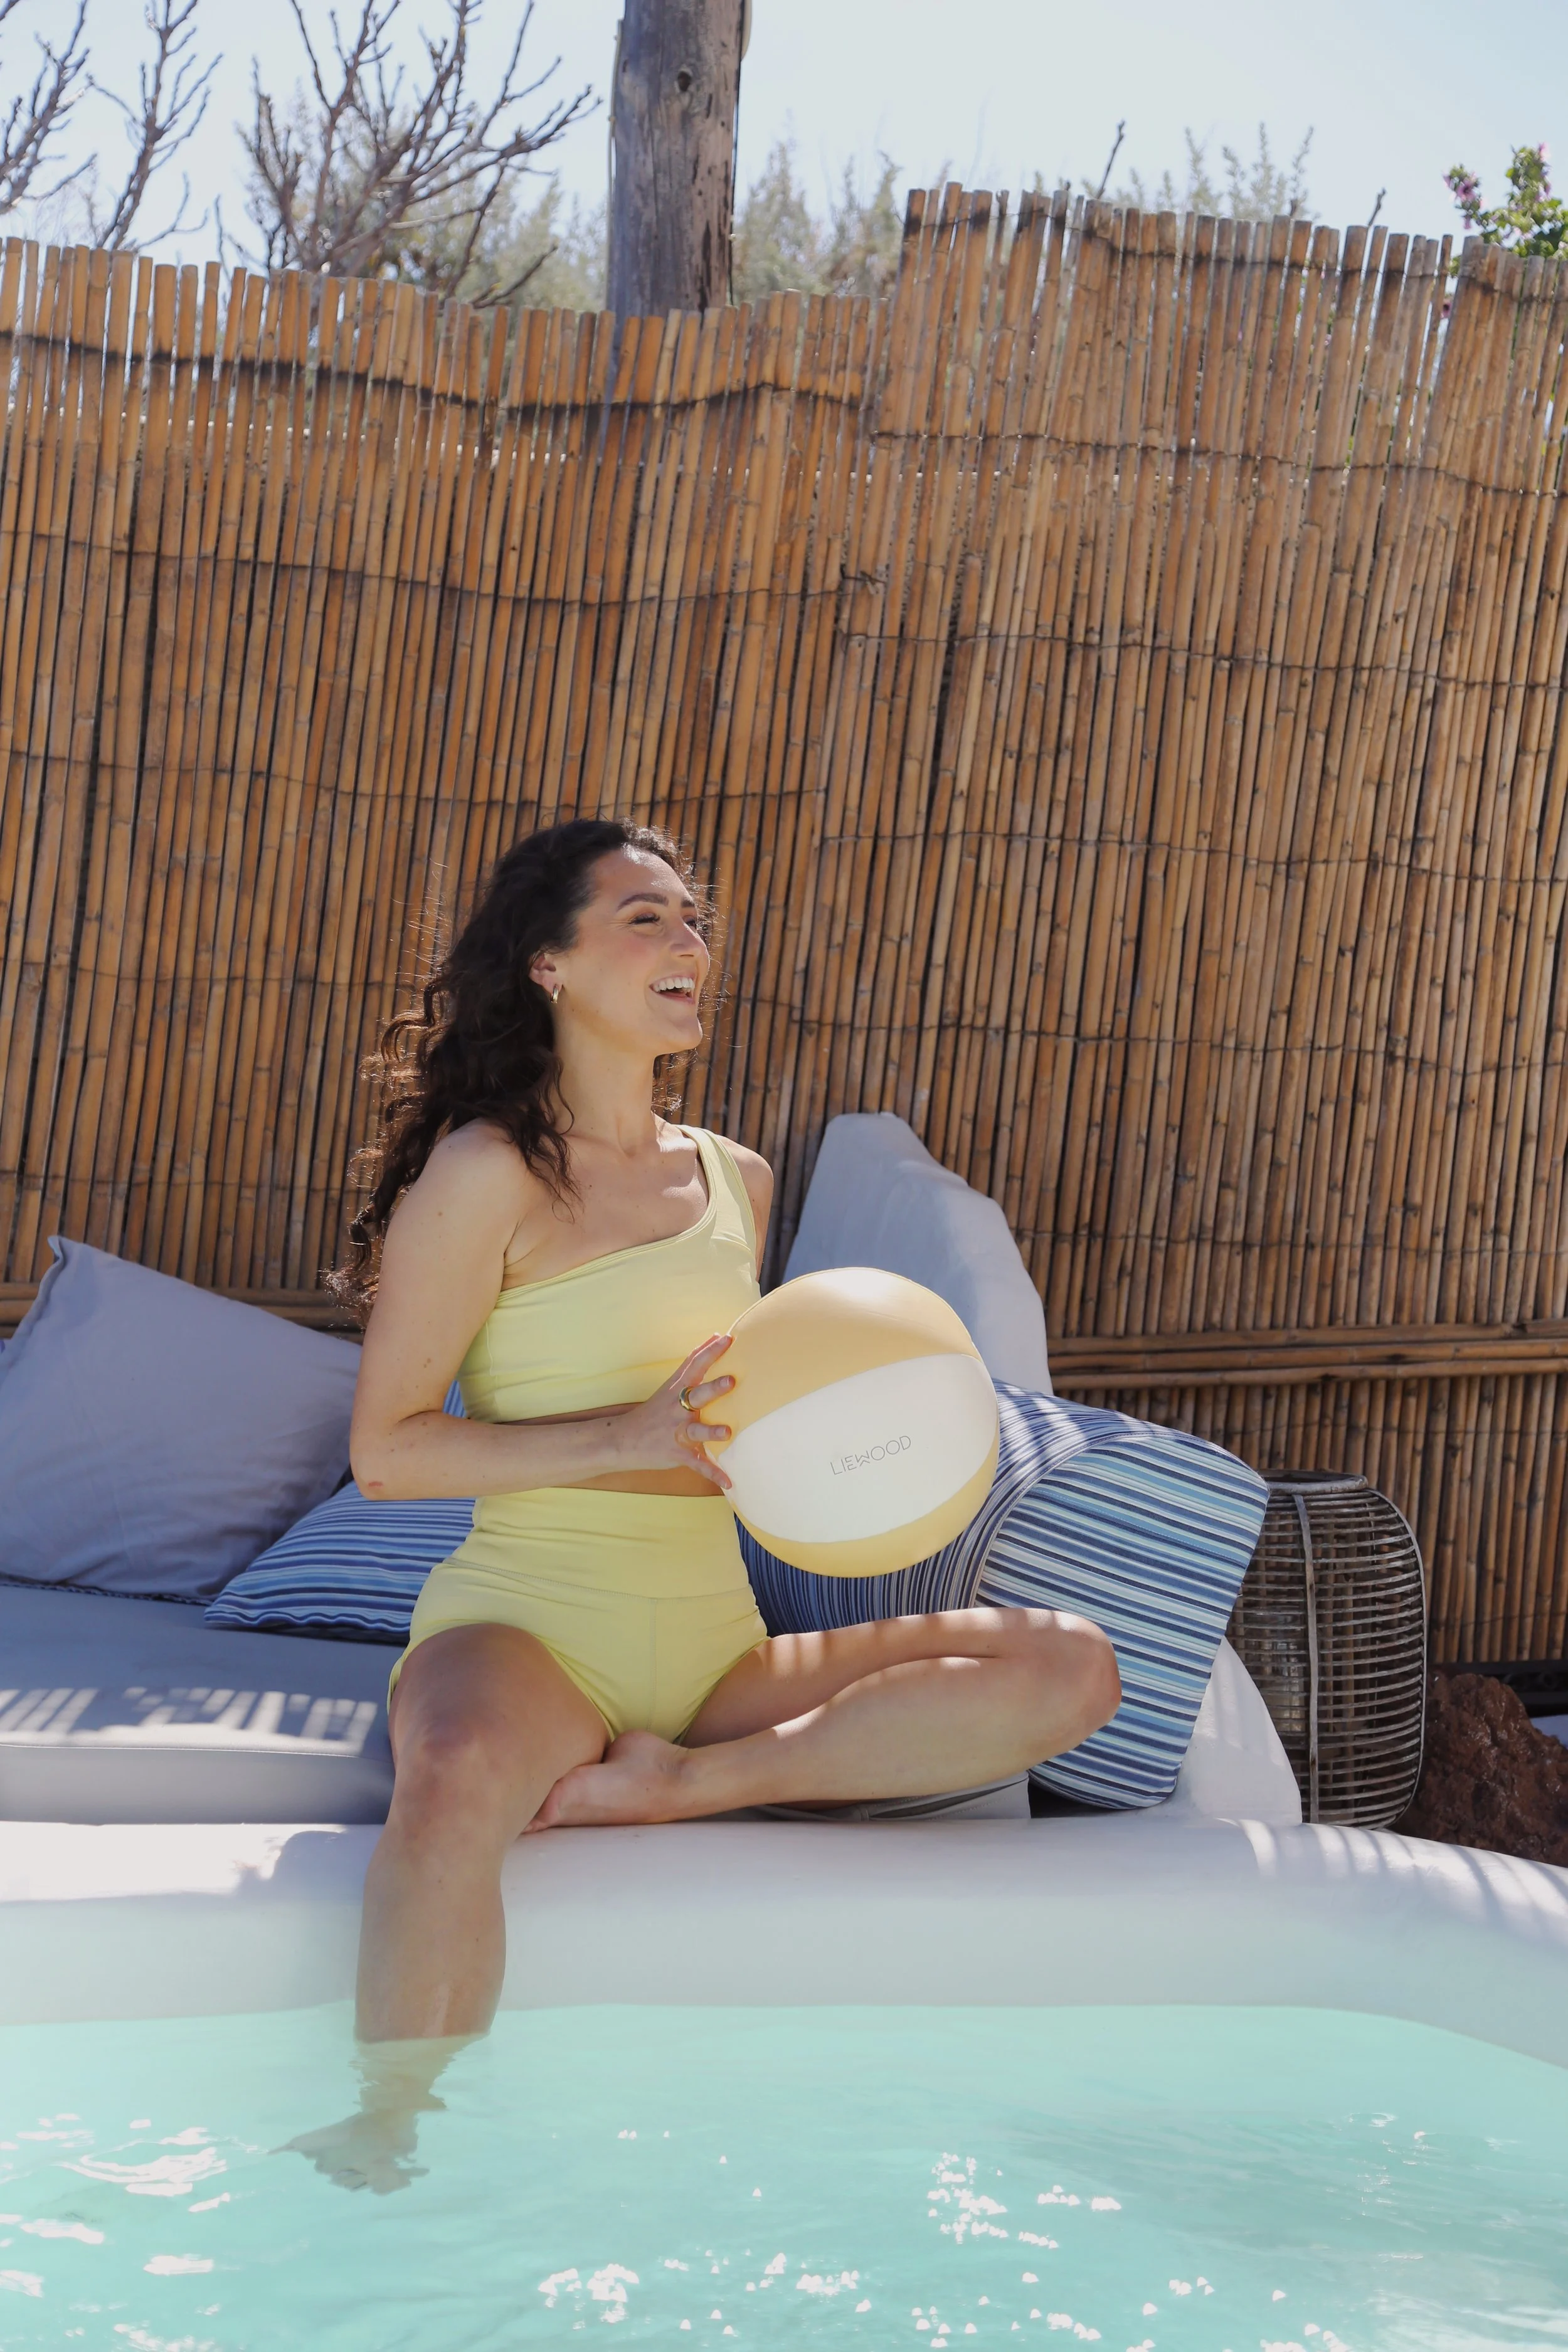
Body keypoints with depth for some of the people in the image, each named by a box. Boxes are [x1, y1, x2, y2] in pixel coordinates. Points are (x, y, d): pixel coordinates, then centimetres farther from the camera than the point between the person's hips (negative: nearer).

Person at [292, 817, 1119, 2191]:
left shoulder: (737, 1180, 17)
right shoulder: (489, 1172, -3)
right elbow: (386, 1449, -7)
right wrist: (626, 1437, -19)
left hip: (717, 1649, 6)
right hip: (531, 1620, -6)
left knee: (1072, 1668, -13)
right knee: (458, 1778, -42)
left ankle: (671, 1785, -19)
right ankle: (385, 2155, -25)